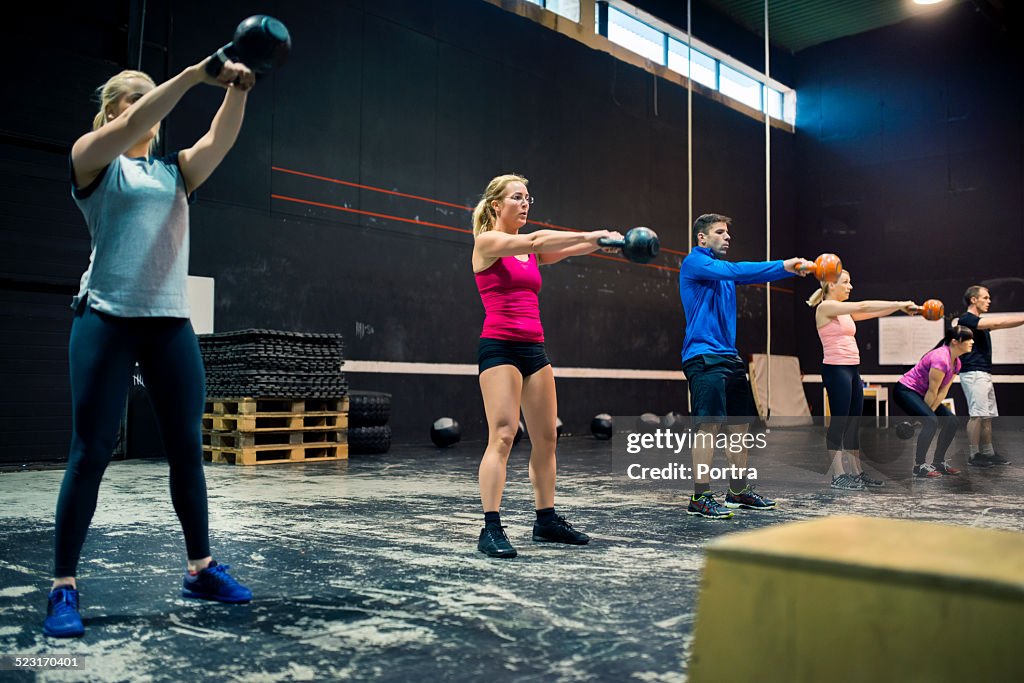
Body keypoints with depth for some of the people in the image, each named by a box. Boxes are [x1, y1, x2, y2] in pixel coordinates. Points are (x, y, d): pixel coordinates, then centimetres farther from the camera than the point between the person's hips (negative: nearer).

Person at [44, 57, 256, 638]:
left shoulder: (176, 170, 17)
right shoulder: (93, 159, 6)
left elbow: (221, 138, 1)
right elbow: (131, 127, -13)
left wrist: (238, 89, -16)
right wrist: (195, 74, -20)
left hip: (172, 322, 5)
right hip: (108, 318, -4)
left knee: (187, 447, 6)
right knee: (92, 452, -4)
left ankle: (202, 568, 16)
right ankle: (64, 585, 5)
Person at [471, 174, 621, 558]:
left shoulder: (530, 252, 18)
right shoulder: (487, 242, -2)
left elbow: (567, 250, 5)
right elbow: (536, 241, -17)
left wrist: (601, 241, -12)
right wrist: (589, 234, -19)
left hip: (534, 348, 8)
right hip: (500, 347, -7)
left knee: (546, 437, 8)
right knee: (502, 436, -14)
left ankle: (546, 521, 19)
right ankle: (491, 529, -10)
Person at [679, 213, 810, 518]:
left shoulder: (723, 268, 21)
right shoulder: (693, 262, -5)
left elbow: (752, 275, 9)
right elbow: (733, 270, -19)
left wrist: (791, 268, -6)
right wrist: (782, 265, -19)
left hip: (730, 356, 9)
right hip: (705, 357, -9)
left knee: (739, 424, 11)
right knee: (709, 425, -13)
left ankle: (739, 491, 23)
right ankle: (700, 497, -8)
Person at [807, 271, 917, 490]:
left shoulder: (845, 311, 17)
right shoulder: (825, 307, -8)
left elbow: (873, 313, 15)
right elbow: (863, 306, -14)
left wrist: (899, 306, 1)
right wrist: (898, 304, -11)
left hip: (852, 369, 9)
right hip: (836, 370, -9)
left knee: (854, 422, 10)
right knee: (839, 421, -6)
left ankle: (857, 472, 17)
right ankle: (837, 475, -1)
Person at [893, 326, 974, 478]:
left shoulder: (956, 363, 2)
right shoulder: (941, 359, -27)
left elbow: (943, 391, 1)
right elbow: (932, 391, -21)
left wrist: (929, 412, -5)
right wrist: (927, 413, -13)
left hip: (921, 394, 10)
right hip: (905, 390, -10)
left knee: (951, 421, 5)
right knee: (931, 421, -25)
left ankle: (938, 462, 15)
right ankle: (919, 466, -17)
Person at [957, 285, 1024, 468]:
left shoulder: (981, 323, 21)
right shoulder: (966, 319, -10)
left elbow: (1002, 323, 15)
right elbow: (998, 323, -17)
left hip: (985, 374, 10)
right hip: (973, 373, -10)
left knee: (988, 415, 10)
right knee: (977, 415, -10)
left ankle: (988, 453, 15)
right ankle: (974, 455, -6)